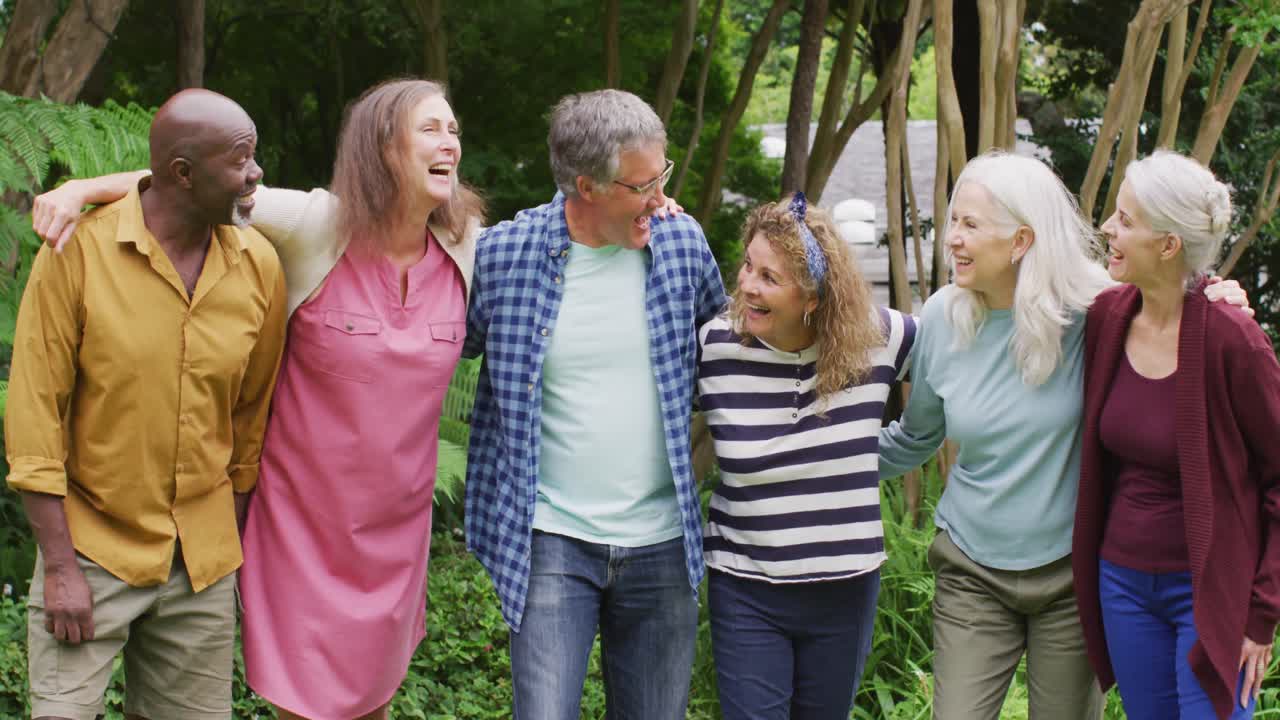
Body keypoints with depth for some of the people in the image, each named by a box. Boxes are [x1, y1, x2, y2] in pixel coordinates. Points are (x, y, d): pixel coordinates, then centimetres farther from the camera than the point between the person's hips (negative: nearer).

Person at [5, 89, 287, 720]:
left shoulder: (260, 266, -1)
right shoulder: (77, 251, -11)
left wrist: (230, 544, 10)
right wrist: (60, 566, -10)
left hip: (203, 563, 3)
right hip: (91, 546, -3)